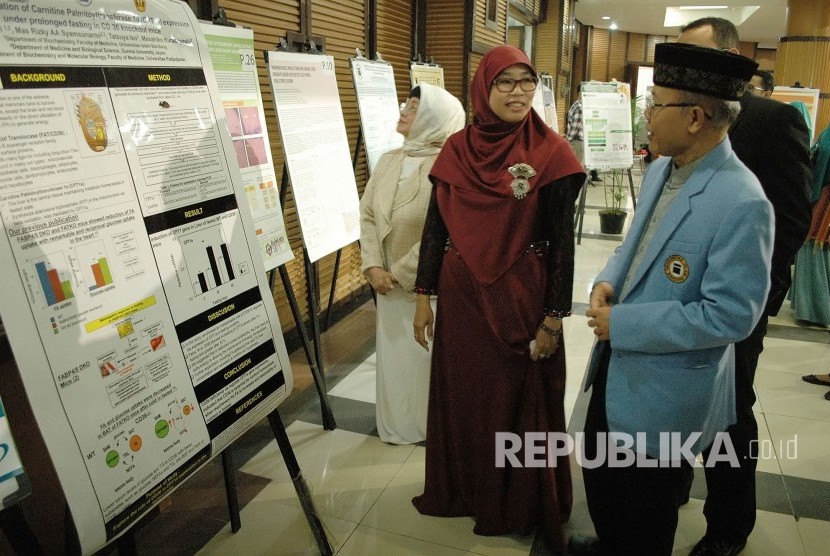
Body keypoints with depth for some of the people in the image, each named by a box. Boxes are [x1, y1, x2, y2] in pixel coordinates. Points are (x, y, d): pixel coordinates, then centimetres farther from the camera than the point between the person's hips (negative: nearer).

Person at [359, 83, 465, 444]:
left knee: (429, 356, 9)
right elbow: (367, 215, 5)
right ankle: (398, 425, 37)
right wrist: (373, 267, -8)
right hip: (389, 283, 6)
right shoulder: (388, 161, 6)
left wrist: (400, 274, -15)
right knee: (394, 354, 17)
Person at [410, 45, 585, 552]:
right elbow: (435, 226, 5)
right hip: (462, 294, 4)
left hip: (522, 298, -3)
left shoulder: (552, 153, -9)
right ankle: (462, 488, 42)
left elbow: (563, 240, -8)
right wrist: (424, 296, 4)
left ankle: (521, 503, 37)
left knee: (520, 401, 12)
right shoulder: (457, 150, 1)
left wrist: (554, 317, -10)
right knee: (461, 395, 17)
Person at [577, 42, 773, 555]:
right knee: (598, 472, 28)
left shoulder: (742, 202, -26)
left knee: (647, 509, 17)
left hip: (667, 389, -8)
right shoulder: (661, 169, 1)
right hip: (617, 367, 8)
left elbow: (731, 315, -26)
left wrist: (623, 323, -22)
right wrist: (609, 281, -6)